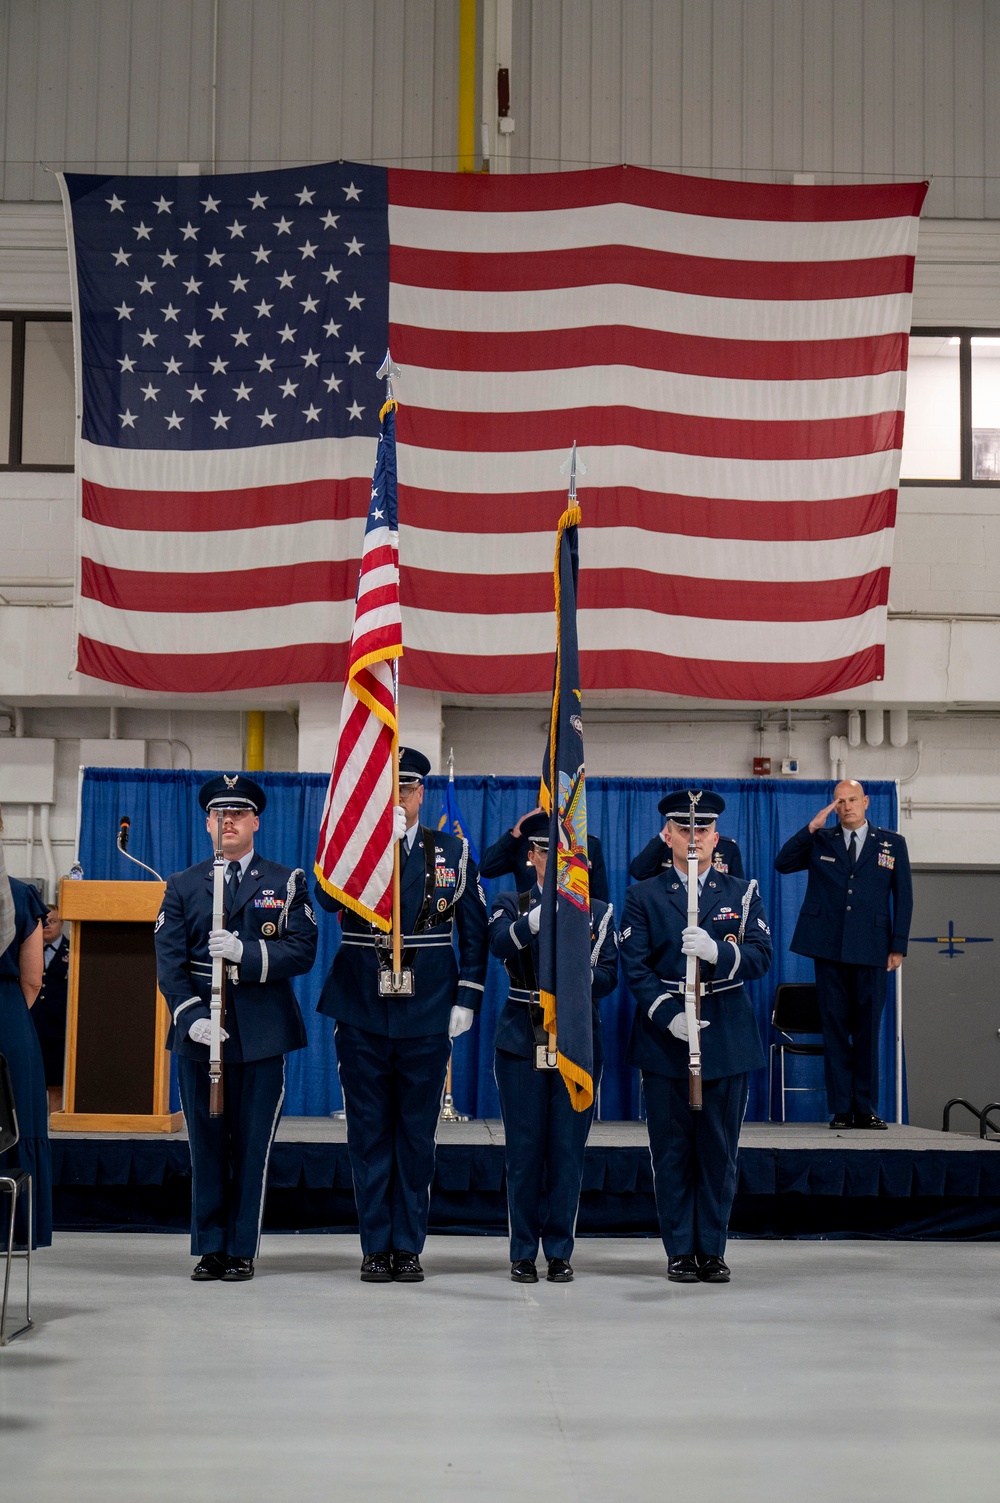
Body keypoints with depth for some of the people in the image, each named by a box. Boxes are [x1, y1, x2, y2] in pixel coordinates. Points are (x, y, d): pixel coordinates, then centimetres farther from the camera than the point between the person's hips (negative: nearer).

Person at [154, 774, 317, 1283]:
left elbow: (302, 951, -4)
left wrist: (245, 952, -18)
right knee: (206, 1144, 4)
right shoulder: (182, 887, 10)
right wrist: (191, 1017, -13)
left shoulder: (286, 883, 7)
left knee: (252, 1145, 1)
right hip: (199, 1033, 1)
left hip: (262, 1033, -1)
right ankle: (210, 1247, 13)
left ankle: (242, 1250, 9)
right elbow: (169, 961, 2)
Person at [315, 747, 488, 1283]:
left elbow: (474, 931, 9)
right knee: (369, 1134, 4)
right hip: (362, 1015, 0)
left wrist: (467, 999, 1)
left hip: (427, 1016, 1)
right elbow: (328, 899, -18)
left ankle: (409, 1247, 13)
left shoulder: (452, 851, 6)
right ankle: (376, 1247, 12)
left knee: (417, 1134, 5)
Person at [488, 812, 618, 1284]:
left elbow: (609, 975, 0)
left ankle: (559, 1251, 10)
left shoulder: (599, 912, 10)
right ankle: (524, 1252, 9)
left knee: (568, 1150, 1)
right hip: (521, 1043, -1)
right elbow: (500, 944, -17)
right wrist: (538, 917, -34)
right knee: (524, 1150, 0)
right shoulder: (511, 904, 6)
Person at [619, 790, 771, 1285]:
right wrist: (668, 1015, -15)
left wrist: (716, 951, -22)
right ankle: (680, 1251, 10)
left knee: (719, 1148, 4)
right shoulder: (643, 896, 5)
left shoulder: (743, 893, 8)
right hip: (664, 1038, -1)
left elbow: (760, 957, -3)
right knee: (672, 1148, 2)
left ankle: (712, 1249, 14)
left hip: (727, 1037, 1)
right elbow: (634, 965, -3)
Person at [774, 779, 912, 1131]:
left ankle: (866, 1109, 7)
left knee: (868, 1029, 1)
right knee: (835, 1028, 1)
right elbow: (782, 863, 0)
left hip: (871, 950, 0)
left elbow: (903, 897, 9)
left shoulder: (892, 844, 11)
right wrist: (812, 827, -6)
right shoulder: (820, 840, 11)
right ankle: (841, 1110, 4)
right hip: (829, 947, 0)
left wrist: (898, 946, 2)